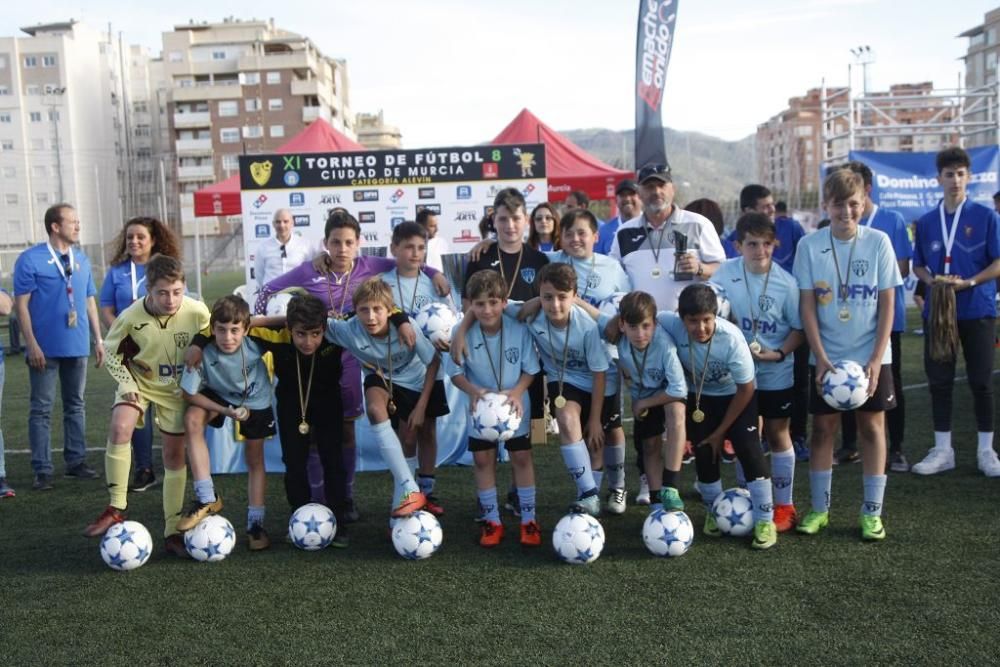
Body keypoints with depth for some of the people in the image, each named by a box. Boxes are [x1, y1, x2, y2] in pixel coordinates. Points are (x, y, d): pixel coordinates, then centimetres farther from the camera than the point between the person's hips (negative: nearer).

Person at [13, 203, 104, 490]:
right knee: (41, 409, 1)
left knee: (76, 405, 12)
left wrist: (98, 339, 11)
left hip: (78, 346, 5)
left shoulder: (82, 260, 10)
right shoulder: (30, 259, -6)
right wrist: (31, 344, -14)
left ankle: (76, 461, 22)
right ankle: (42, 470, 6)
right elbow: (21, 304, -8)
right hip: (46, 348, -5)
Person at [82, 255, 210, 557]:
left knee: (174, 455, 4)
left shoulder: (197, 313, -23)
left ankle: (172, 532, 14)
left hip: (177, 389, 0)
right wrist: (127, 384, -13)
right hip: (140, 382, 0)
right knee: (119, 428, -27)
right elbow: (111, 351, -4)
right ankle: (116, 509, -13)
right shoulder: (131, 317, -23)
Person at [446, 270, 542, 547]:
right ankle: (491, 520, 18)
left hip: (515, 406, -1)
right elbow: (456, 372, -8)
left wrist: (516, 392, -25)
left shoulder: (519, 330, -20)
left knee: (522, 457, 3)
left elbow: (530, 370, -9)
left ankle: (528, 519, 16)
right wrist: (474, 391, -26)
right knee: (483, 459, 4)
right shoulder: (464, 334, -19)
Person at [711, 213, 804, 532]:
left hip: (776, 374, -2)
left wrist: (779, 353, -19)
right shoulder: (726, 272, -8)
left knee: (777, 435, 9)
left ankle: (784, 505, 20)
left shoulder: (786, 283, -13)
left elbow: (799, 328, -5)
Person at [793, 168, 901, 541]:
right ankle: (819, 509, 17)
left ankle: (872, 512, 15)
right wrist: (820, 357, -11)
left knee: (872, 426, 5)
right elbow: (807, 305, -3)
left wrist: (876, 359, -10)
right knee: (823, 428, 6)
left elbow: (887, 303, -3)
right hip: (826, 357, 0)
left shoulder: (878, 242, -4)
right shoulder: (810, 246, -4)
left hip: (870, 357, 0)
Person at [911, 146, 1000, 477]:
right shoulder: (926, 221, 8)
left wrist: (968, 282, -17)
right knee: (939, 381, 5)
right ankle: (942, 450, 15)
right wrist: (932, 281, -7)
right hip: (937, 310, 3)